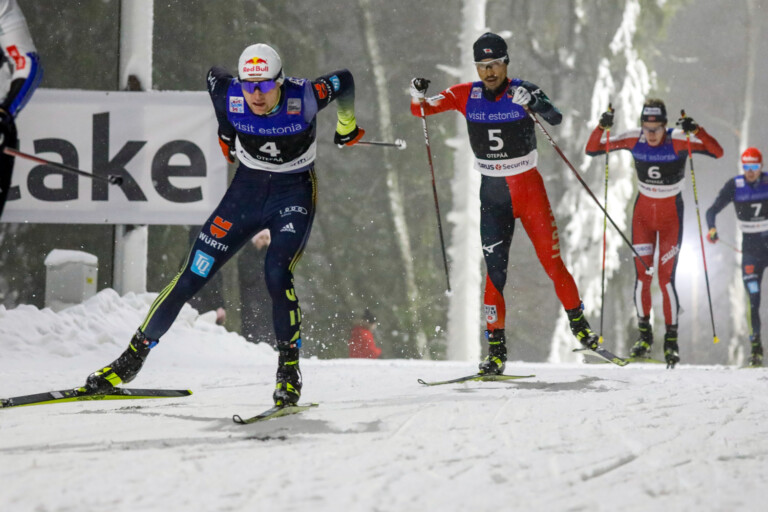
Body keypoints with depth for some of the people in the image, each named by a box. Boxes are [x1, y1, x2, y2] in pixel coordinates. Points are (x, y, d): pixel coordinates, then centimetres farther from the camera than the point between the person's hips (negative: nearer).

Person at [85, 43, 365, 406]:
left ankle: (289, 369, -9)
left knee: (276, 275, -27)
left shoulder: (303, 99, -25)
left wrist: (346, 126, 14)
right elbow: (213, 75, 7)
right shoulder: (230, 97, -19)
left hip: (294, 195, -3)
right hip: (246, 190, 3)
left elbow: (344, 81, -4)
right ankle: (133, 358, 10)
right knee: (192, 277, -2)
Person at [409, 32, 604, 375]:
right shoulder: (467, 95, -2)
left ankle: (579, 325, 20)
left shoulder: (523, 91, -10)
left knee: (551, 262, 0)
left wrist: (534, 103, -46)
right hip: (492, 194, 2)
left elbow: (555, 118, -25)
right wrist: (418, 97, -26)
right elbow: (422, 110, -2)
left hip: (528, 188, -2)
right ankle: (496, 350, -2)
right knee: (495, 269, -5)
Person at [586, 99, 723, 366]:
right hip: (643, 211, 3)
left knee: (666, 278, -8)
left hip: (671, 215, -3)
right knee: (642, 276, -3)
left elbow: (717, 152, -28)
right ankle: (644, 334, 12)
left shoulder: (679, 140, -18)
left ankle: (672, 338, 5)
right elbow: (592, 149, -6)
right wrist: (602, 127, -24)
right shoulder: (634, 139, -10)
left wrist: (696, 131, -42)